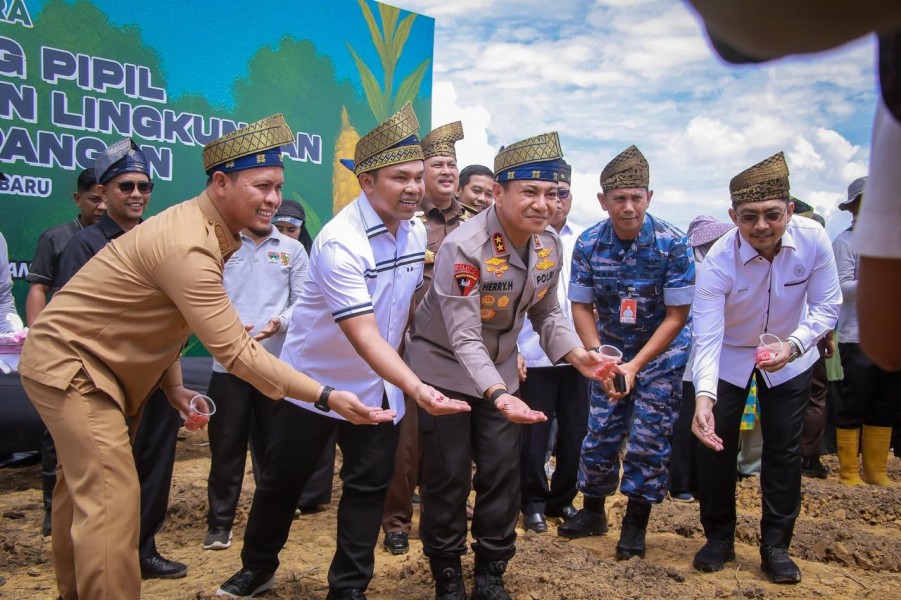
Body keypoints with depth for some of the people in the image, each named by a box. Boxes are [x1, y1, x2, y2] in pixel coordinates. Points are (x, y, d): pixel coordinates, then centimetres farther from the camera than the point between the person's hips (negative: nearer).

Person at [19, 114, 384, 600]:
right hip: (69, 364, -10)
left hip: (78, 361, 10)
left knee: (81, 486, 21)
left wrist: (172, 384, 0)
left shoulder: (202, 228, 1)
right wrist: (327, 396, -34)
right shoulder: (186, 245, -31)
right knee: (111, 497, -13)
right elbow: (235, 351, -35)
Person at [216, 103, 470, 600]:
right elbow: (363, 335, -34)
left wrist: (404, 383, 6)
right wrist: (416, 387, -45)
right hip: (316, 380, -5)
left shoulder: (416, 231, -4)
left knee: (369, 486, 7)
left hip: (380, 385, 5)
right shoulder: (340, 241, -27)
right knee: (282, 478, 12)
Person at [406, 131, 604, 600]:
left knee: (502, 472, 8)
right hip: (444, 368, -5)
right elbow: (464, 338, -30)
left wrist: (575, 354, -12)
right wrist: (498, 395, -42)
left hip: (499, 370, 6)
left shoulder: (550, 246, -6)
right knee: (448, 477, 2)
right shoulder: (463, 248, -27)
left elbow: (547, 313, 5)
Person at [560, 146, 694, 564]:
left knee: (648, 438, -1)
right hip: (610, 350, 2)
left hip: (662, 351, -2)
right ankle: (593, 512, 26)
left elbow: (676, 315, -17)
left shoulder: (673, 244, -21)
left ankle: (636, 525, 18)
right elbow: (581, 307, -6)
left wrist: (635, 365, -22)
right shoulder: (588, 244, -13)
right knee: (600, 432, 4)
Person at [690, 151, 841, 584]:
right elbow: (706, 338, -36)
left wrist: (793, 345, -34)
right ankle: (719, 538, 20)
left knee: (784, 449, 3)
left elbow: (827, 306, -16)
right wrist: (704, 397, -51)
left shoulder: (813, 240, -25)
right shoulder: (718, 262, -31)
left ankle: (775, 546, 19)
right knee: (714, 444, 0)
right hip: (729, 357, -1)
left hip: (788, 359, 2)